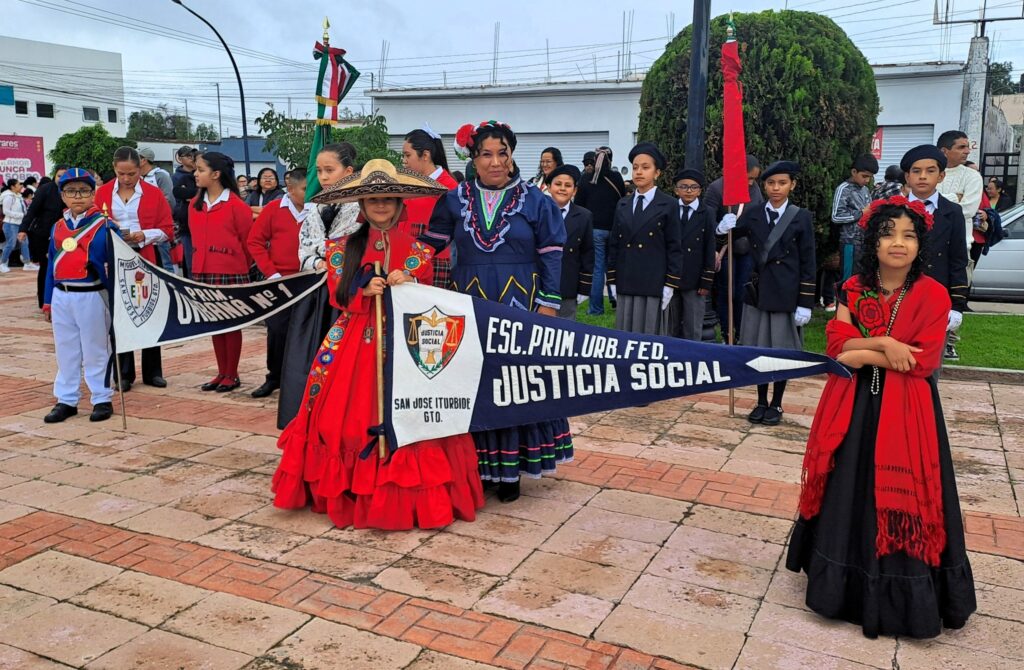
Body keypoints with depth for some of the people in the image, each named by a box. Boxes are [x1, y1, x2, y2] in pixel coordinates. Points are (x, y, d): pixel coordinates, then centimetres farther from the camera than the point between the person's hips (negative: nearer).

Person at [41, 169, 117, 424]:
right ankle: (66, 400, 23)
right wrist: (47, 301, 13)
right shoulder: (58, 226, 8)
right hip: (61, 297, 5)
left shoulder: (104, 226, -8)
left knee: (95, 351, 4)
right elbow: (52, 264, 13)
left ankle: (102, 400, 16)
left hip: (91, 297, -5)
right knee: (65, 351, 13)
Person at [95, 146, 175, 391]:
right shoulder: (102, 193, 4)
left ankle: (153, 372, 15)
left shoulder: (154, 193, 1)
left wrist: (144, 235, -16)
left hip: (146, 260, -1)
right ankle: (124, 374, 12)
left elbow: (167, 230, 1)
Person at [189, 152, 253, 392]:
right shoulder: (195, 205, 9)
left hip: (231, 272, -6)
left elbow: (248, 241, -4)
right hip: (203, 272, 6)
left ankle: (232, 375, 12)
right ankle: (222, 373, 21)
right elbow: (196, 237, 18)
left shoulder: (236, 205, -9)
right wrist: (204, 261, 17)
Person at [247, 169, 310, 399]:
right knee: (277, 330, 4)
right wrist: (271, 272, -5)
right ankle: (275, 377, 20)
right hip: (280, 281, 1)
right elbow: (255, 242, 2)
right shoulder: (273, 210, 1)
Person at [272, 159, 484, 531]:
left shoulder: (416, 249, 4)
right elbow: (338, 295, 3)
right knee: (348, 413, 1)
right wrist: (365, 290, -15)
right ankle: (351, 489, 15)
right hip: (354, 340, 2)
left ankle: (403, 495, 5)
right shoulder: (343, 248, 6)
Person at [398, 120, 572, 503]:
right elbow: (429, 244, 3)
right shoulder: (454, 201, 6)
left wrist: (547, 308, -6)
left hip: (519, 308, -1)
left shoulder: (535, 201, 1)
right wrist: (404, 272, -15)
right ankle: (475, 464, 16)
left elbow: (550, 258, 0)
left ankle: (509, 469, 15)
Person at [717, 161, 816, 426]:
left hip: (786, 294, -2)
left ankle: (776, 404, 21)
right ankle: (761, 402, 23)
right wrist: (724, 229, -18)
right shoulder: (752, 215, 2)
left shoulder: (801, 217, -4)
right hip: (758, 292, 2)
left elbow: (808, 264, -4)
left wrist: (805, 303, -7)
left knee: (782, 351, 8)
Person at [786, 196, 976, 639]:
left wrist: (863, 355, -12)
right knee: (849, 491, 10)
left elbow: (922, 361, -13)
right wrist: (884, 343, -20)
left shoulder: (932, 295, -6)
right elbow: (837, 342, -5)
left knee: (898, 495, 3)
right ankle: (849, 580, 27)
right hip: (853, 405, 3)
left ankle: (899, 597, 19)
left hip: (905, 410, -3)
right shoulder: (852, 289, 4)